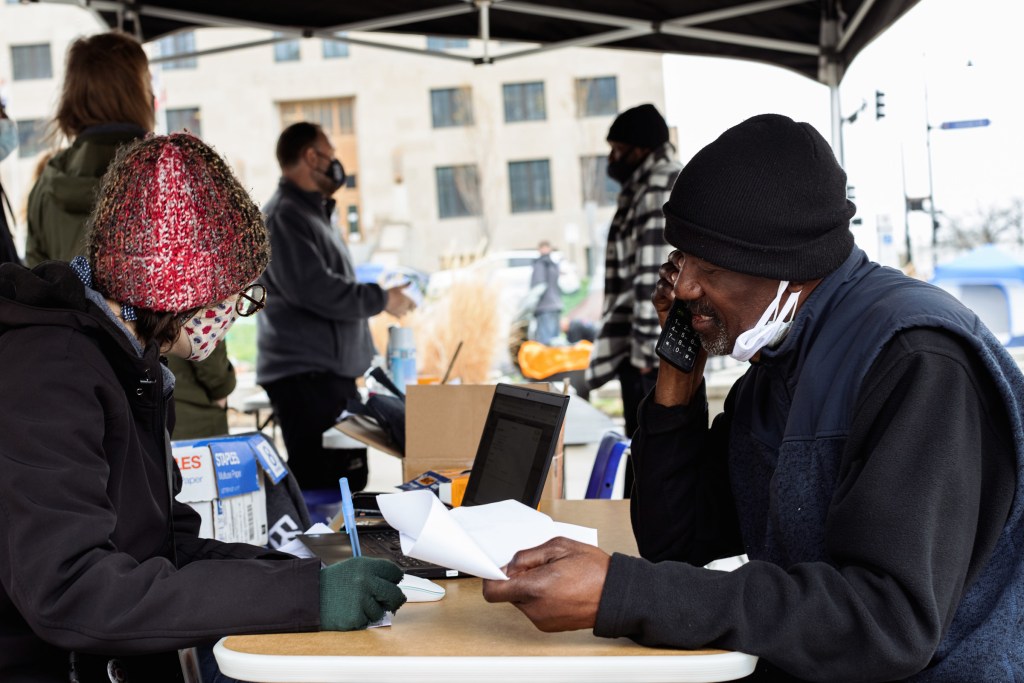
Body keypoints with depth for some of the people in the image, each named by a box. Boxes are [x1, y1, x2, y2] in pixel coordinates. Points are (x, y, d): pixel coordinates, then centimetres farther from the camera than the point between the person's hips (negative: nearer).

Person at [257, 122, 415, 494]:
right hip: (304, 377, -11)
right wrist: (381, 299, -14)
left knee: (349, 483, 11)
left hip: (331, 372, 11)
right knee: (320, 489, -12)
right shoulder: (284, 215, -12)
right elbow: (313, 288, -23)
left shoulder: (313, 213, 21)